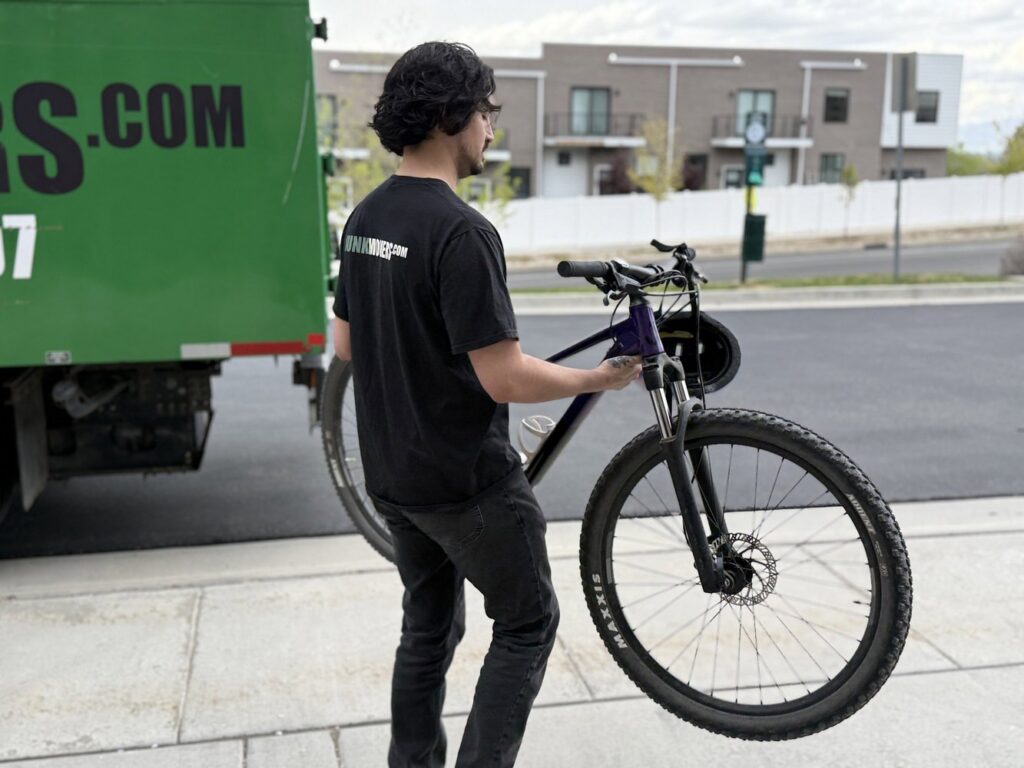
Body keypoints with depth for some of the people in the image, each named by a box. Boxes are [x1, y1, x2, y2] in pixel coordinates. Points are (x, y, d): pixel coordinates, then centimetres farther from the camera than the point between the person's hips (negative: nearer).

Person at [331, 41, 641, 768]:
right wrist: (599, 378, -10)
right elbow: (506, 379, -25)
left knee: (428, 626, 21)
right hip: (467, 478, -8)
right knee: (528, 624, 10)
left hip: (392, 469, 8)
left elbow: (346, 344, 12)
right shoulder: (462, 230, -23)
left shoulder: (365, 217, 4)